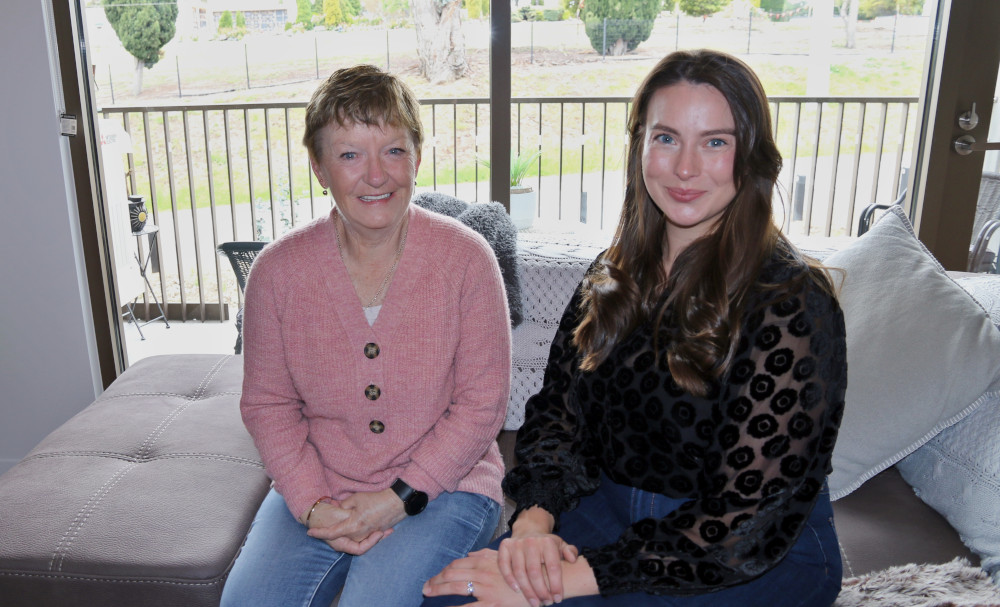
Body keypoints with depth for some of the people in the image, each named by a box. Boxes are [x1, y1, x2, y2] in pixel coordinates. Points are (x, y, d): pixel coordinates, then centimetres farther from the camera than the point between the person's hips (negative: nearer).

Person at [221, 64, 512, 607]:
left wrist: (400, 498, -15)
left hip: (441, 485, -2)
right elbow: (267, 404, 2)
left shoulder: (466, 259, -11)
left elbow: (481, 404, -8)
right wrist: (313, 504, -11)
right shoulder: (277, 271, -5)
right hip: (315, 490, 3)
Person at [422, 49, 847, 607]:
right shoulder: (612, 278, 4)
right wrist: (534, 519, -15)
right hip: (610, 513, 5)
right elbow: (556, 405, 5)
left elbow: (751, 522, -20)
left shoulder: (792, 302, -17)